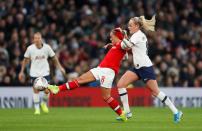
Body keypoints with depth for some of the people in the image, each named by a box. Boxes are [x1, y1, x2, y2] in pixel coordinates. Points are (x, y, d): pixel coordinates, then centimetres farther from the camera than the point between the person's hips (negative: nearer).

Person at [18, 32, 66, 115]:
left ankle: (44, 103, 26)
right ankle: (37, 109, 7)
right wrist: (22, 72, 6)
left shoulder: (47, 47, -8)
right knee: (36, 91, -4)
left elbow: (54, 58, 6)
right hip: (34, 73, -1)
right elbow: (25, 60, 4)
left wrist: (60, 67, 5)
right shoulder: (30, 48, -9)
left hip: (45, 72, 1)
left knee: (47, 91, -4)